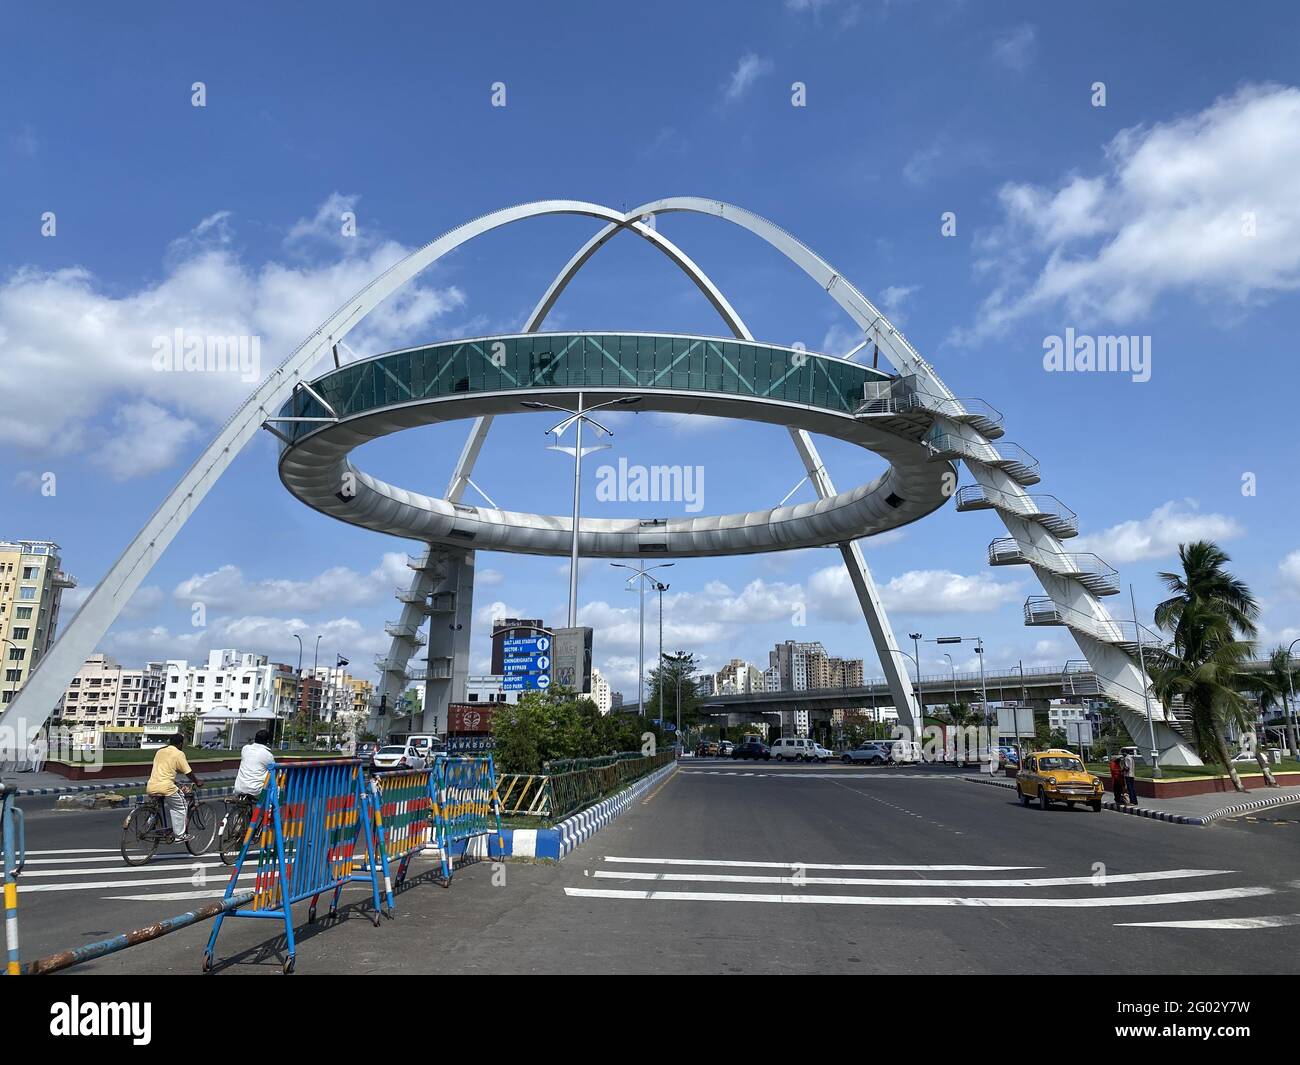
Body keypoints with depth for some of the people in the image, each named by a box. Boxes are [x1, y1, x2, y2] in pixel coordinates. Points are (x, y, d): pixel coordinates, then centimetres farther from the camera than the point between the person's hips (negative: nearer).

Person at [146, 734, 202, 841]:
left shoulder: (160, 751, 19)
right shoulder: (179, 754, -1)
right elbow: (188, 772, 0)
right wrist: (197, 782, 17)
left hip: (150, 788, 6)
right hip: (165, 787, -6)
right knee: (181, 808, 11)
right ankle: (180, 835, 11)